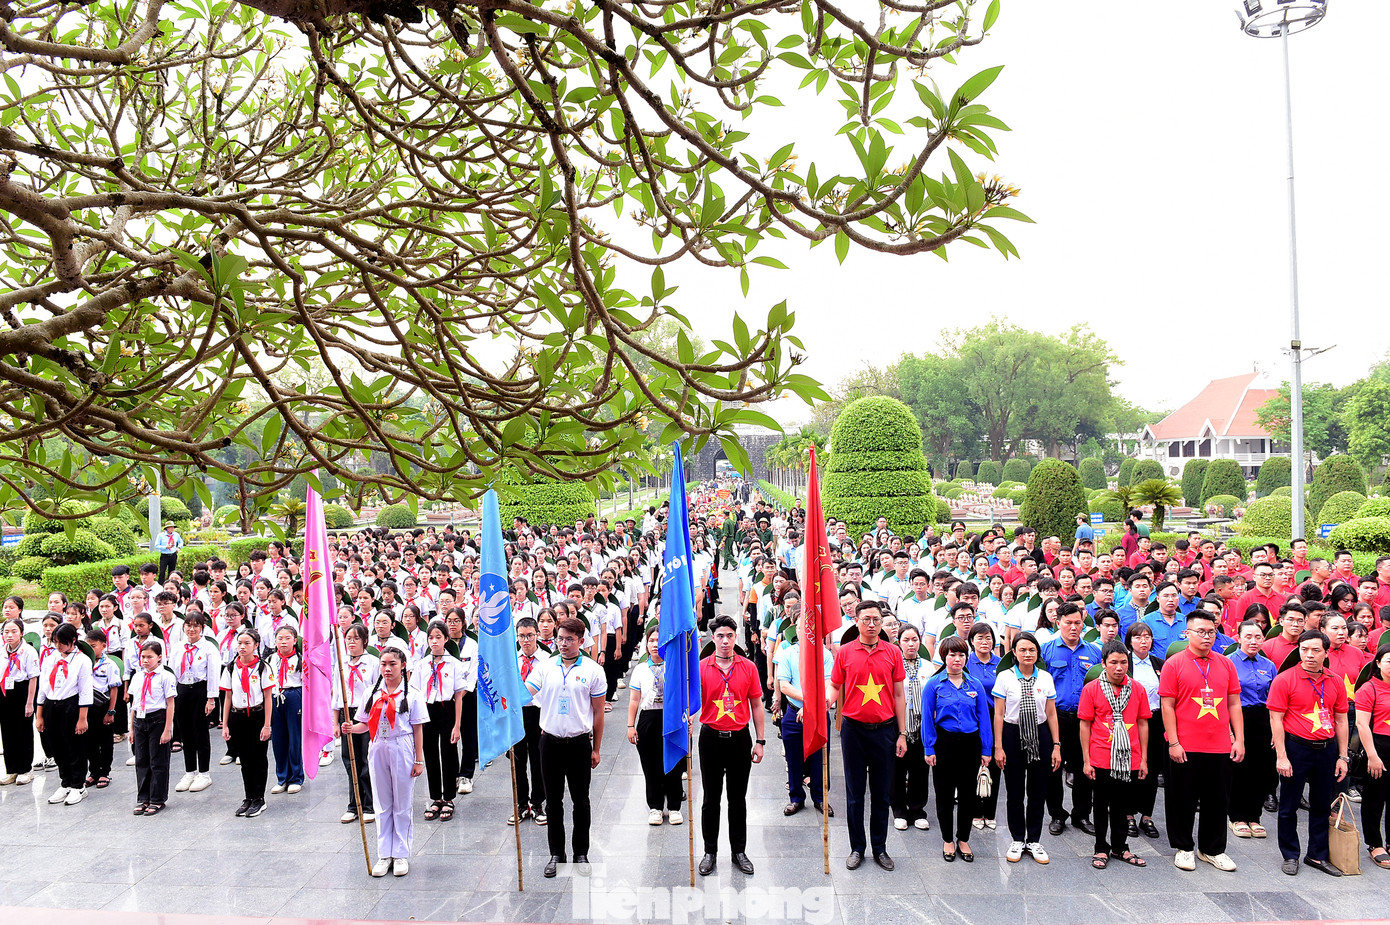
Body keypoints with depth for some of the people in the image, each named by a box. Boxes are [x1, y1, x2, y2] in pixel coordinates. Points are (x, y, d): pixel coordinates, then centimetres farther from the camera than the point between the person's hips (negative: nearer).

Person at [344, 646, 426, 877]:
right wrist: (351, 728, -13)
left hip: (403, 750, -3)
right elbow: (366, 724, 9)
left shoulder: (411, 695, -3)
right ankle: (384, 854, 17)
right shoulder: (372, 693, 6)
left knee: (402, 805, 4)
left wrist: (419, 760, -4)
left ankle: (401, 854, 14)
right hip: (378, 749, 3)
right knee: (383, 804, 10)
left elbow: (418, 729, -2)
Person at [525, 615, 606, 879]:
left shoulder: (593, 670, -3)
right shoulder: (545, 667, 3)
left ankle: (581, 853, 20)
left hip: (579, 743, -2)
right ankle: (556, 854, 20)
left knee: (580, 800, 7)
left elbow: (598, 712, 1)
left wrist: (596, 749, 2)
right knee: (553, 801, 9)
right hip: (550, 741, 2)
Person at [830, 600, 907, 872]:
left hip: (884, 729, 1)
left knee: (882, 792, 7)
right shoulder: (845, 652, 0)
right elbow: (834, 687, 4)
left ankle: (880, 848, 19)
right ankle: (857, 847, 17)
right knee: (855, 791, 6)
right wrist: (826, 699, -20)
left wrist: (902, 733, 4)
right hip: (853, 728, -1)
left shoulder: (893, 653, 3)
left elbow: (898, 695, 5)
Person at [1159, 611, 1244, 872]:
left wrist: (1239, 739, 5)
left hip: (1220, 747, 4)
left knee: (1217, 801, 11)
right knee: (1183, 800, 6)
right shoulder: (1174, 664, -4)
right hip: (1185, 748, -3)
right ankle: (1183, 848, 21)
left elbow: (1234, 704, 11)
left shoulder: (1225, 664, 7)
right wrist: (1173, 743, -10)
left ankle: (1213, 850, 25)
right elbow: (1168, 706, -6)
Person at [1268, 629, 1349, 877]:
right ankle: (1290, 856, 17)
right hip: (1296, 747, -4)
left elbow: (1341, 720, 11)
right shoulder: (1285, 680, -9)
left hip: (1326, 749, 4)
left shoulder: (1335, 682, 5)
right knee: (1289, 805, 4)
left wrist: (1343, 756, 8)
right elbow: (1276, 719, -9)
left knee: (1322, 805, 13)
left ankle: (1317, 855, 26)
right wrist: (1281, 756, -14)